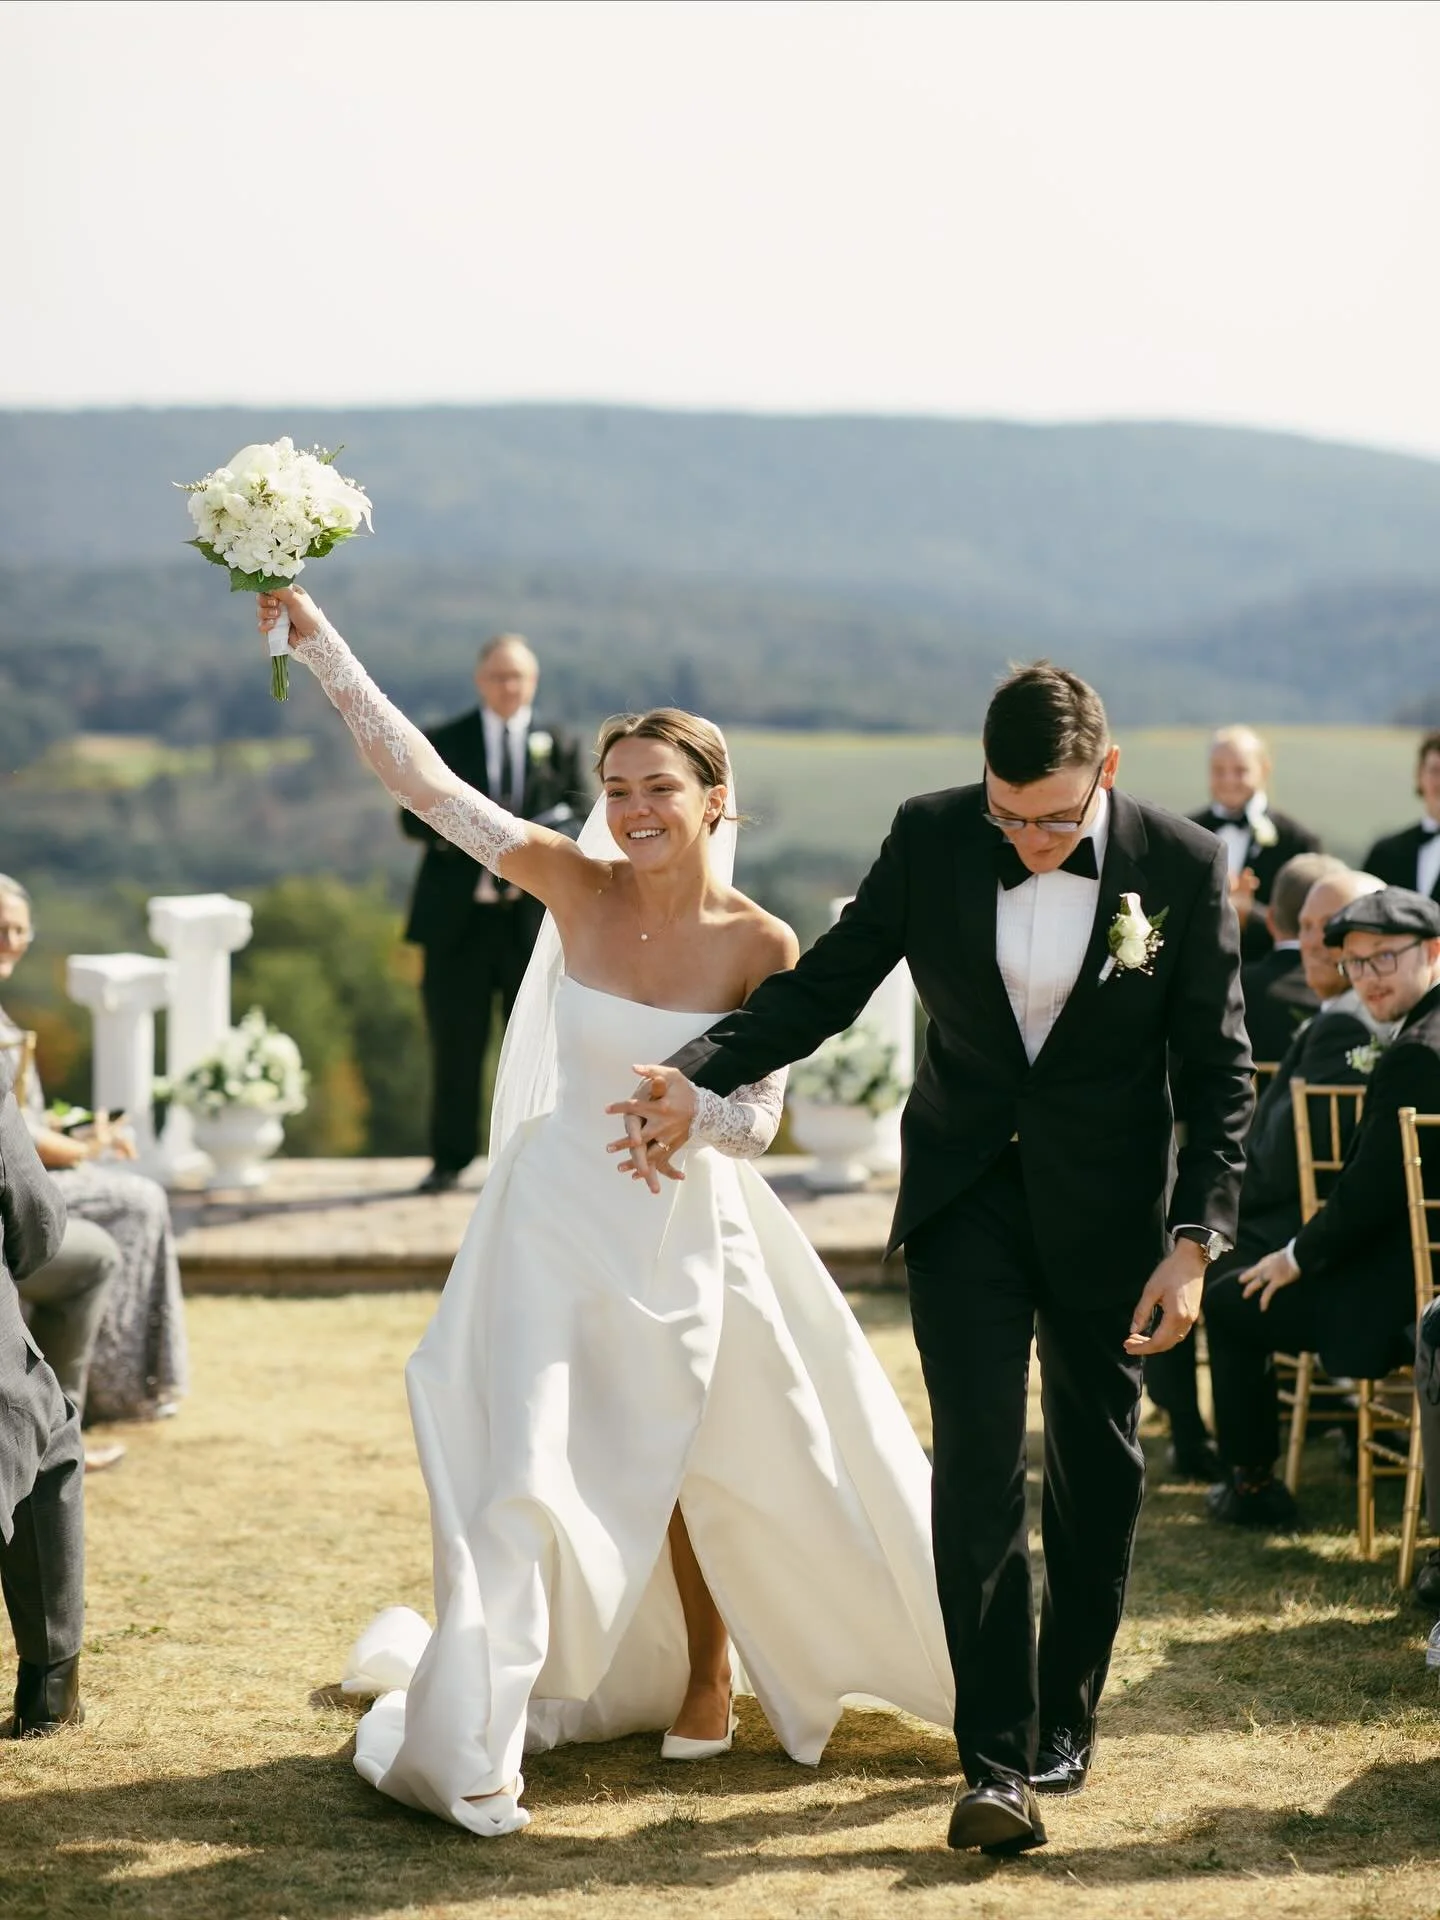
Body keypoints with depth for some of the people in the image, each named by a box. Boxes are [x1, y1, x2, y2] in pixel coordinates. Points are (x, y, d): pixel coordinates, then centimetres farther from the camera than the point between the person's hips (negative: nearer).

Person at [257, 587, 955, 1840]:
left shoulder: (759, 946, -13)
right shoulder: (576, 887, -11)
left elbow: (759, 1123, -8)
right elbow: (423, 778, -15)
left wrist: (697, 1110, -31)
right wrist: (318, 642, -20)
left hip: (687, 1237, 1)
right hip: (560, 1225, 0)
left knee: (690, 1468, 18)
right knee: (524, 1469, -7)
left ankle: (703, 1682, 43)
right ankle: (464, 1745, 2)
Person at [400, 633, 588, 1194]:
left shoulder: (558, 744, 10)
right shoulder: (445, 742, 8)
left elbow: (580, 816, 5)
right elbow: (414, 815, 2)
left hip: (534, 914, 1)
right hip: (458, 916, 0)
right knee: (455, 1043, 2)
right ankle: (449, 1159, 10)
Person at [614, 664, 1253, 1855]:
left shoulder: (1183, 867, -12)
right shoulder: (932, 837, -8)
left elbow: (1219, 1073, -6)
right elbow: (828, 984, 0)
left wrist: (1196, 1239, -13)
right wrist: (699, 1079, -12)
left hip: (1107, 1207, 0)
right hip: (967, 1190, 0)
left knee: (1097, 1468, 11)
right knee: (977, 1464, -10)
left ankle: (1067, 1717, 30)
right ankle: (997, 1762, -9)